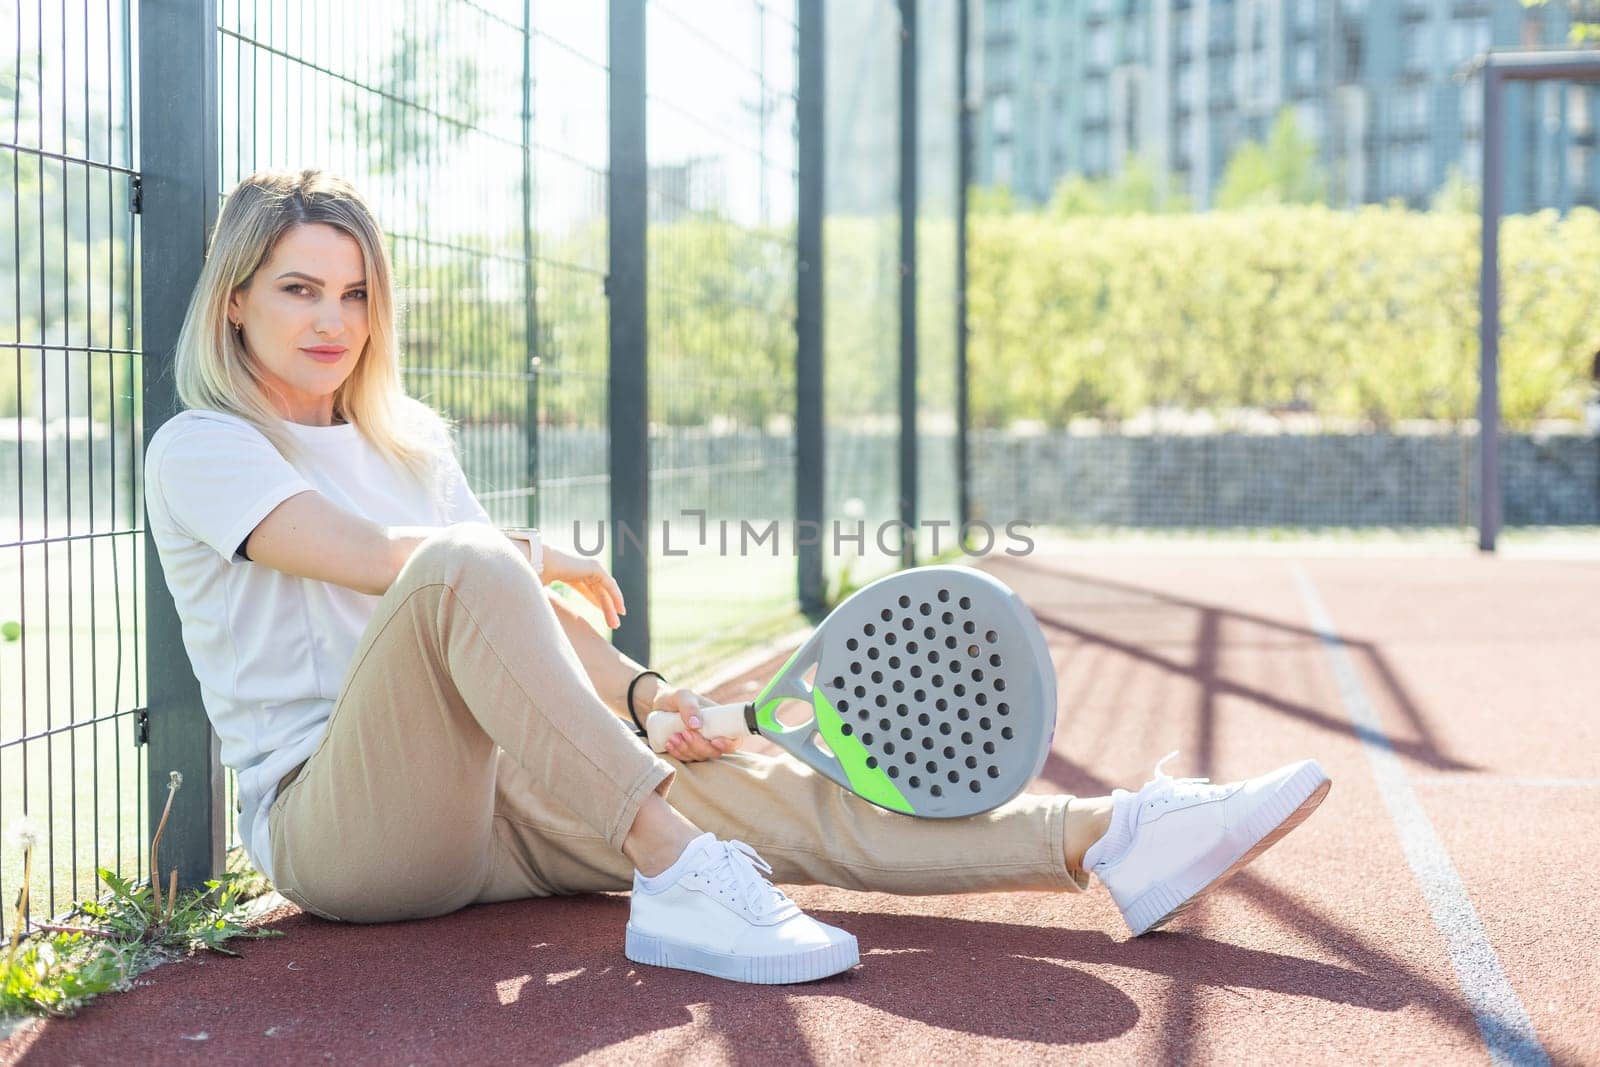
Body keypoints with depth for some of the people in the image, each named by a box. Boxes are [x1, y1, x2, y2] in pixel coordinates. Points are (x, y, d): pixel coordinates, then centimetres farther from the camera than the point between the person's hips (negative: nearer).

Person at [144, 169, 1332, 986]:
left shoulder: (410, 447, 20)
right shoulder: (199, 448, -1)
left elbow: (527, 613, 15)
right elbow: (378, 557, -17)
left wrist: (640, 693, -4)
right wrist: (528, 553, -1)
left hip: (486, 802, 6)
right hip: (327, 825, -6)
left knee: (757, 788, -15)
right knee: (461, 568, -34)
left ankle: (1105, 839, -26)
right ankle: (676, 881, -40)